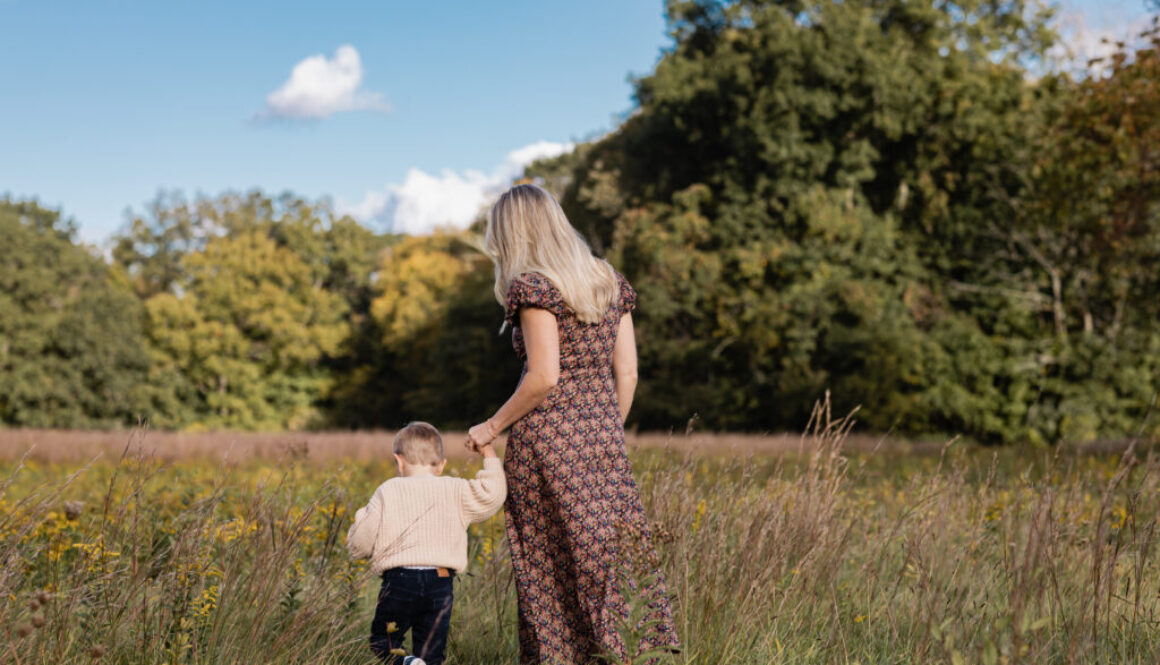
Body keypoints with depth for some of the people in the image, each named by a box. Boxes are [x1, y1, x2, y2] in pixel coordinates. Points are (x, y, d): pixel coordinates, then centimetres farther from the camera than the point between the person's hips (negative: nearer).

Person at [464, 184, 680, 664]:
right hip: (603, 439, 6)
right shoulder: (610, 283, 11)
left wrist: (492, 427, -5)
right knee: (616, 556, 6)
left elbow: (544, 378, -16)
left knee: (550, 569, 2)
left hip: (548, 439, -6)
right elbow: (627, 374, 9)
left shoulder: (533, 287, -9)